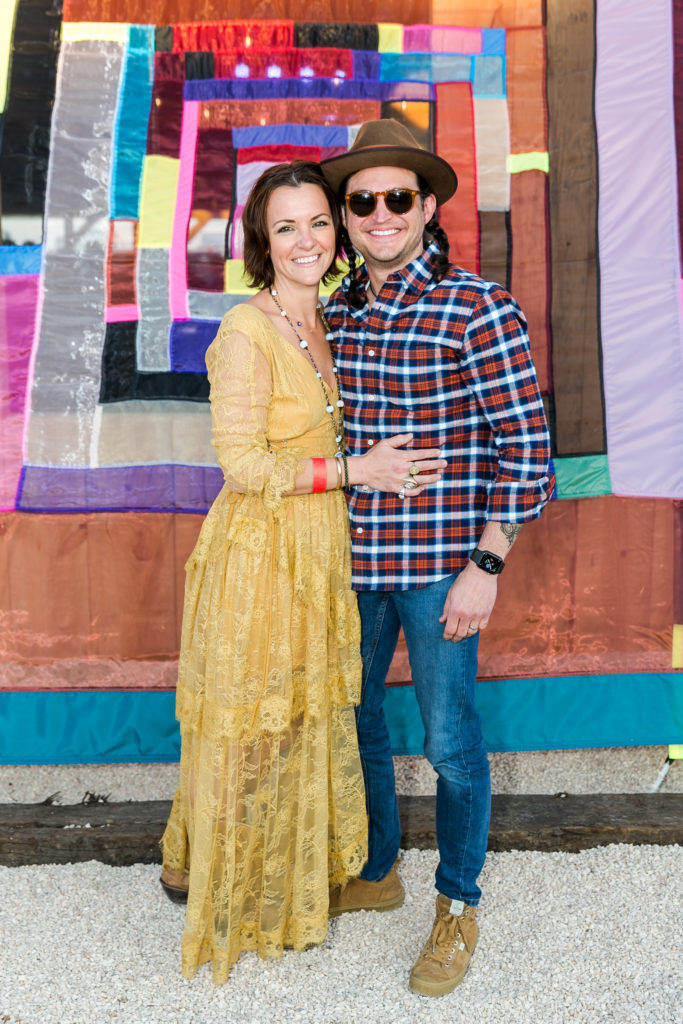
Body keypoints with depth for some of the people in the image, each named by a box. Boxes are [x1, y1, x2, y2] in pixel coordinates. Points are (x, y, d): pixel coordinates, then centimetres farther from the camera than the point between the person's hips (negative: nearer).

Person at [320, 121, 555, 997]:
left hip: (440, 565, -5)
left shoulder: (479, 310, -11)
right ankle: (375, 872, 41)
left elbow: (525, 447, -12)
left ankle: (458, 906, 30)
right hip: (353, 561, 6)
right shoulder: (334, 313, 6)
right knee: (351, 718, 17)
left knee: (449, 741, 6)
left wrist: (485, 568, -15)